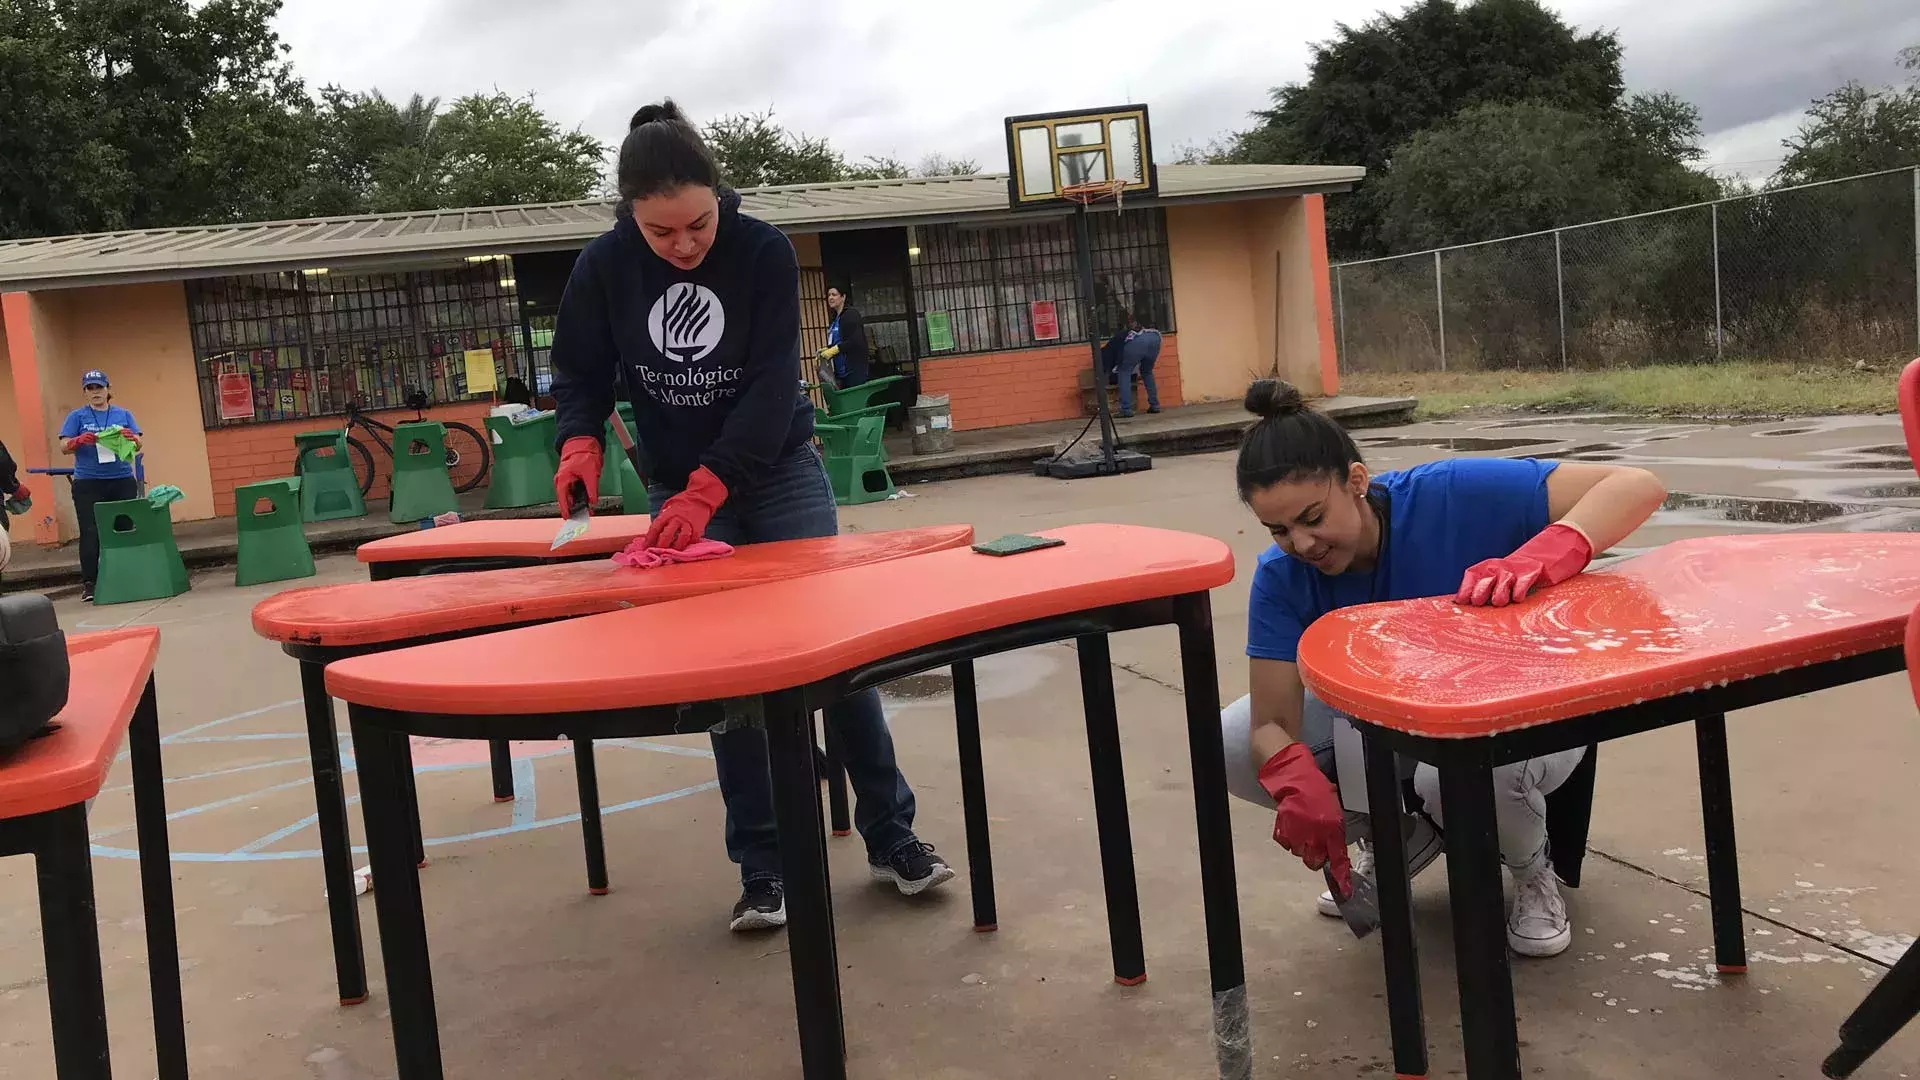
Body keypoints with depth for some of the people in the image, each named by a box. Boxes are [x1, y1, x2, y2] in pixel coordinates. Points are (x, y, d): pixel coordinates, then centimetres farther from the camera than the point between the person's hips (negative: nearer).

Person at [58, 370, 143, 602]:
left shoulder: (123, 415, 13)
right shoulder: (77, 416, 7)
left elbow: (138, 444, 6)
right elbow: (64, 447, 1)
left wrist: (131, 437, -17)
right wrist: (80, 441, -20)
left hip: (122, 481, 2)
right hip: (88, 484, -2)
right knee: (91, 533, -5)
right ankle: (88, 583, -2)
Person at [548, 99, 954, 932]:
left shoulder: (763, 251, -16)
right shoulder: (603, 268, -10)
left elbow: (771, 386, -21)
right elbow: (580, 374, 1)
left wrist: (707, 488, -30)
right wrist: (581, 440, -21)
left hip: (779, 471, -1)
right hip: (679, 490, 1)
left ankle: (891, 835, 12)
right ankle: (764, 865, 10)